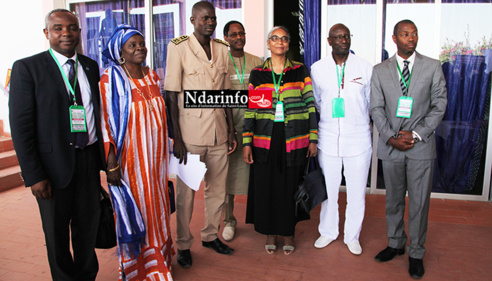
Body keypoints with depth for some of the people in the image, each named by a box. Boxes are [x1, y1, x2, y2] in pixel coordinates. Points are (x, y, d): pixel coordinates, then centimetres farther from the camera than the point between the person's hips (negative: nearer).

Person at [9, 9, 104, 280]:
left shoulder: (91, 67, 7)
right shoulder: (27, 68, -6)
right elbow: (20, 126, -9)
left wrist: (105, 156, 6)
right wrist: (34, 175, -13)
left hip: (89, 159, 4)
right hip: (54, 164, -3)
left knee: (88, 227, 18)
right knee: (57, 233, 14)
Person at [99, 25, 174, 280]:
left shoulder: (151, 75, 8)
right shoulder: (111, 79, -10)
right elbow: (106, 123, -13)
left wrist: (163, 153, 14)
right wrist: (111, 164, -16)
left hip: (154, 156, 6)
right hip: (130, 158, -5)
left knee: (156, 206, 15)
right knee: (134, 209, 5)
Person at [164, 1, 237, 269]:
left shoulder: (222, 49, 10)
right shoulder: (178, 47, -5)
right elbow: (171, 96, -7)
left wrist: (231, 131, 11)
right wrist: (176, 138, -12)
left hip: (218, 131, 5)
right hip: (191, 132, -5)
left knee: (217, 189, 13)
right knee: (186, 192, 6)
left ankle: (210, 235, 33)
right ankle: (183, 244, 24)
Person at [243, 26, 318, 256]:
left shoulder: (300, 71, 4)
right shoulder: (257, 73, 6)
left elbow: (310, 105, 3)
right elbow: (250, 109, 4)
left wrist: (313, 138, -1)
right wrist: (246, 142, -2)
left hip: (294, 139, -1)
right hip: (265, 139, 1)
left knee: (290, 185, 7)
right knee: (266, 185, 6)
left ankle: (288, 232, 27)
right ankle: (270, 233, 25)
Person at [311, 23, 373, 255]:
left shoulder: (366, 68, 0)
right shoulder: (317, 69, 3)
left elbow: (372, 103, 10)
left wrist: (359, 122, 11)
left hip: (358, 139, 0)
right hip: (328, 138, 1)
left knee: (356, 191, 8)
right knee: (328, 189, 10)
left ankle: (352, 236, 27)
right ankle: (328, 232, 31)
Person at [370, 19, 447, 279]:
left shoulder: (433, 67, 3)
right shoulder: (380, 71, 5)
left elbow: (439, 105, 0)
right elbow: (376, 108, 1)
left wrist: (416, 134, -11)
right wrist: (391, 137, -11)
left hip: (421, 146, -1)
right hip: (390, 146, 1)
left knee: (419, 202, 5)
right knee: (393, 199, 13)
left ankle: (416, 253, 22)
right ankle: (395, 243, 31)